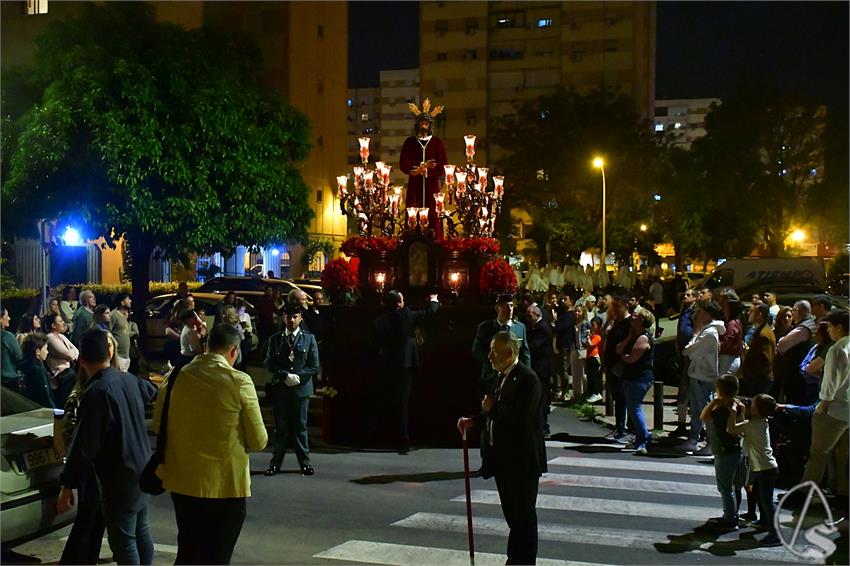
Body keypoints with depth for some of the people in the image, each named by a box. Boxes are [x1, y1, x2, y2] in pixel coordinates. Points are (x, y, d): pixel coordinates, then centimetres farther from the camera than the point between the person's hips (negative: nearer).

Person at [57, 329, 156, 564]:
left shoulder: (97, 392, -23)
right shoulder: (129, 379, 0)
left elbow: (84, 446, -22)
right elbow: (151, 393, 24)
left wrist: (67, 487, -14)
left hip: (120, 478, -8)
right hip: (142, 468, 8)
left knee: (123, 541, 0)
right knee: (141, 532, 20)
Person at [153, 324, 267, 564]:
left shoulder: (174, 378, -2)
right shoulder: (239, 382, -14)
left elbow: (158, 427, 11)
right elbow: (258, 441, -9)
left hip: (182, 482, 4)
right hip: (225, 484, -4)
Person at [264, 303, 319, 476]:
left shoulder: (309, 338, 6)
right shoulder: (275, 339, 8)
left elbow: (314, 365, 1)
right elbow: (270, 363, 2)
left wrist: (297, 377, -10)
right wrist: (286, 376, -12)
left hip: (301, 389, 0)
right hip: (280, 389, 0)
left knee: (301, 427, 5)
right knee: (281, 428, 3)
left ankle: (304, 462, 12)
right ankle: (276, 462, 10)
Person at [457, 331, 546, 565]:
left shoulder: (527, 379, -18)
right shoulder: (501, 377, 10)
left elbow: (520, 419, -28)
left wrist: (491, 408, -15)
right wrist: (474, 421, 2)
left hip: (522, 460, -9)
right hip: (503, 458, 9)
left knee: (523, 515, 3)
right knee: (512, 513, 18)